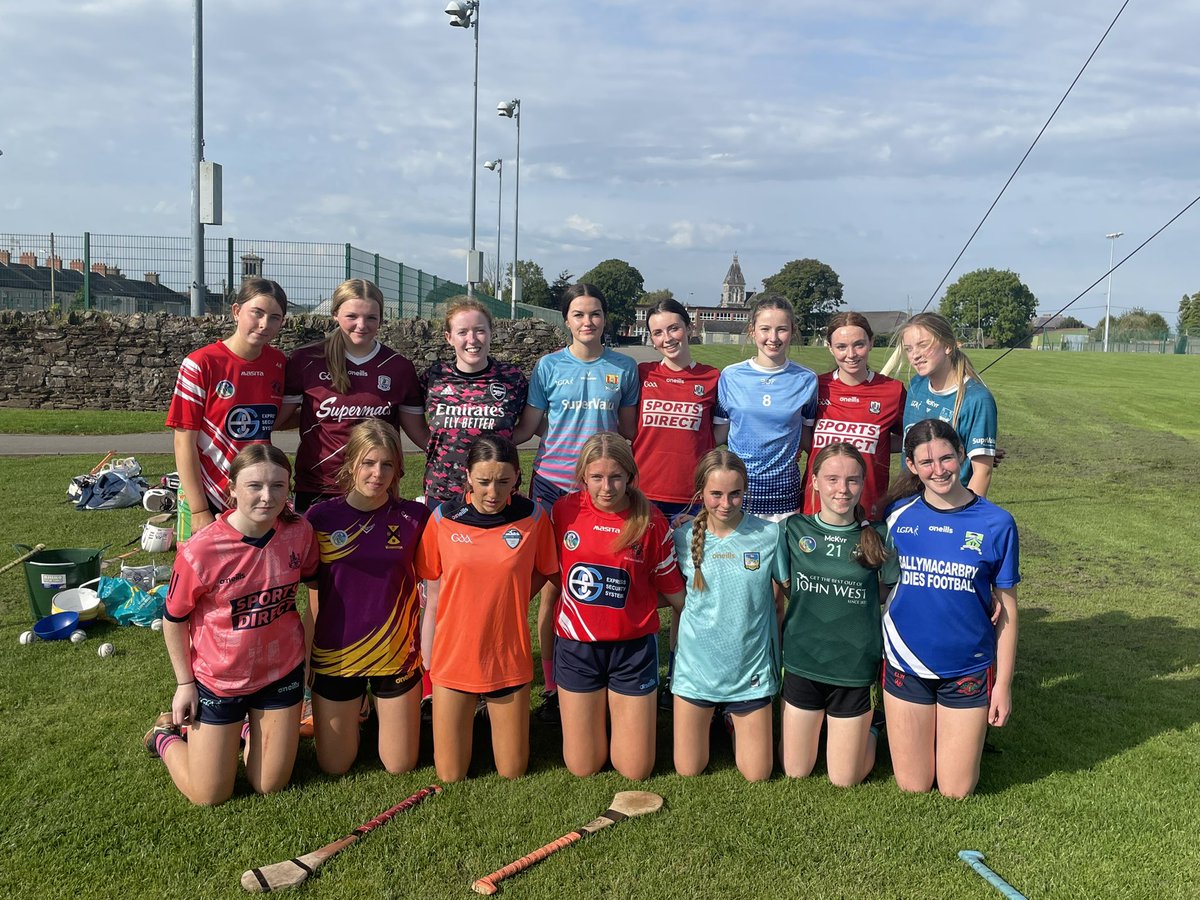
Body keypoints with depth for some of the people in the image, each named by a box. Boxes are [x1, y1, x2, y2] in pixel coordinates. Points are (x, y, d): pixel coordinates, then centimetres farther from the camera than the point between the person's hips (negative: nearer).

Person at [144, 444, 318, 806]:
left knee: (271, 786, 13)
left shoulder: (299, 532, -15)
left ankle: (248, 729, 42)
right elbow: (173, 619, -9)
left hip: (281, 673, 3)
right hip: (218, 679, -3)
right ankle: (167, 734, 37)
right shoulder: (200, 551, -25)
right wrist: (184, 684, -4)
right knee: (209, 796, 10)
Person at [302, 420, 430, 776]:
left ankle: (377, 703, 39)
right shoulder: (321, 517, -8)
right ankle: (355, 710, 41)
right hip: (335, 656, 0)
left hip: (397, 654, 0)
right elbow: (314, 598, -2)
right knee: (334, 767, 12)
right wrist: (302, 660, -1)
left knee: (400, 766, 11)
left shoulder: (414, 517, -8)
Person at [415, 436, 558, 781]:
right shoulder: (443, 518, -8)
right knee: (450, 775, 8)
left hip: (508, 658, 0)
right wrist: (426, 659, 0)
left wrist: (504, 602, -6)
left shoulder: (533, 516, -9)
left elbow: (542, 573, 8)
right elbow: (433, 594, 1)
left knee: (512, 774, 11)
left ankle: (493, 715, 38)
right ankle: (469, 719, 36)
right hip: (453, 657, 0)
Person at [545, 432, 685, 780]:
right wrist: (544, 642, 8)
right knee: (582, 767, 10)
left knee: (636, 770, 6)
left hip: (633, 648, -1)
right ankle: (596, 708, 39)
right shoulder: (564, 511, -6)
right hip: (576, 647, 1)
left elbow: (673, 590, 0)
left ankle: (619, 707, 34)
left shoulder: (651, 521, -10)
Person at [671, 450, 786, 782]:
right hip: (696, 664, 1)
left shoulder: (769, 535, -10)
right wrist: (676, 648, 4)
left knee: (757, 774, 6)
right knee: (688, 770, 9)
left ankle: (736, 723, 35)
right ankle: (711, 718, 38)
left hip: (750, 667, -1)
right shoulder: (684, 537, -6)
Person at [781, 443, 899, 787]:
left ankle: (869, 727, 36)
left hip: (854, 665, -1)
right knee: (795, 772, 14)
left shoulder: (877, 536, -9)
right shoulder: (794, 529, -6)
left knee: (844, 780, 10)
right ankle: (818, 722, 41)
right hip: (802, 660, 2)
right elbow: (786, 588, 5)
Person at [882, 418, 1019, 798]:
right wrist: (878, 656, -1)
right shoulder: (898, 514, -5)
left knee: (956, 790, 9)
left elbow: (1006, 609, -3)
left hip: (968, 670, -1)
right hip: (906, 665, 1)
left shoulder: (996, 523, -9)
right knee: (912, 785, 10)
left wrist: (1003, 683, -2)